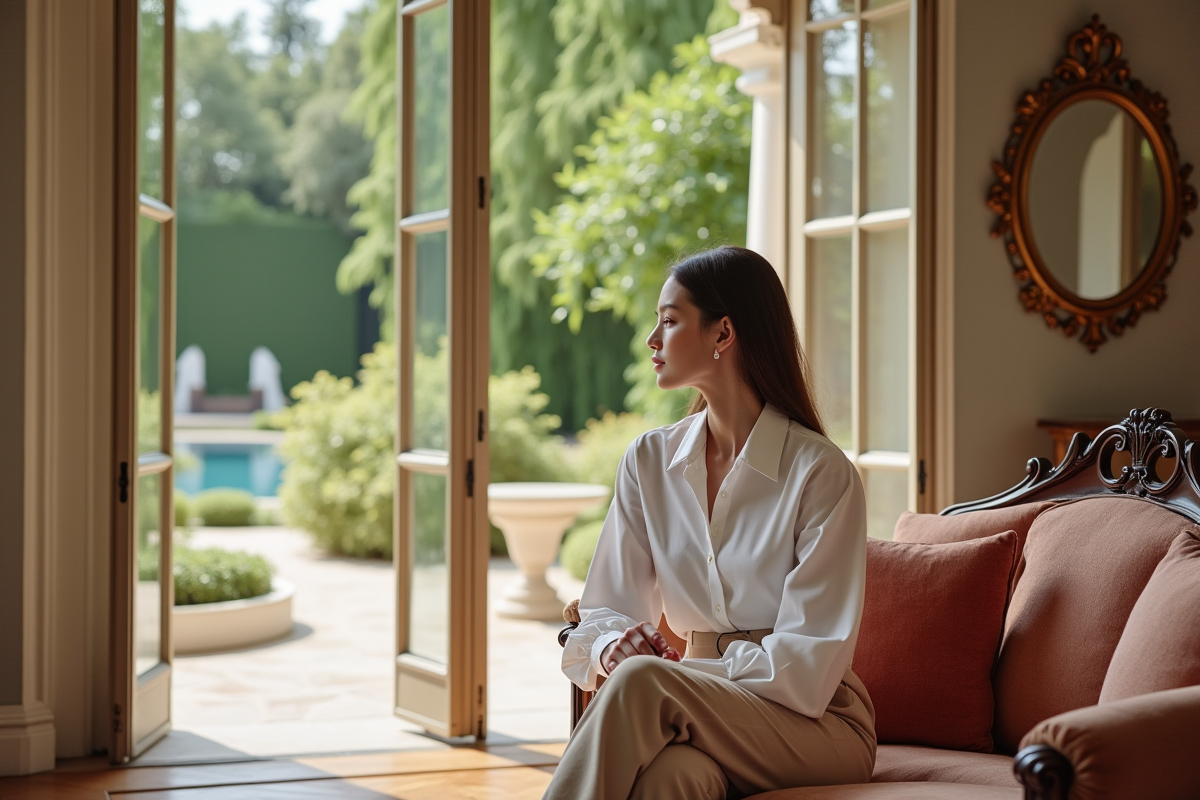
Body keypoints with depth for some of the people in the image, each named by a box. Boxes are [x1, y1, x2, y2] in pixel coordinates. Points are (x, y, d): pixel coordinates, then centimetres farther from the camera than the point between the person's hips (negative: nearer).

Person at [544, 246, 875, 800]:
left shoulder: (821, 472, -10)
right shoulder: (649, 462, 8)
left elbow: (809, 662, -14)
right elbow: (606, 613, 9)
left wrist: (675, 673, -21)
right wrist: (612, 647, -16)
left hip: (819, 726, -3)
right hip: (704, 707, 3)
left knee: (640, 684, -35)